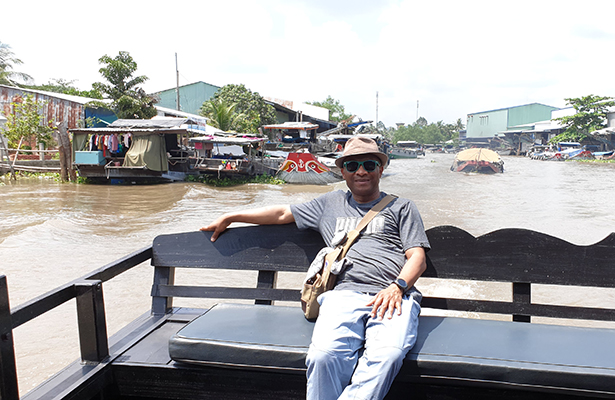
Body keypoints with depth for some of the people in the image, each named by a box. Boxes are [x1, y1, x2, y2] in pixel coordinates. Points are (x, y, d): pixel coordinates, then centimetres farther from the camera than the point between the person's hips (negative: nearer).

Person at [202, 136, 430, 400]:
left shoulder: (401, 207, 24)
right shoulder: (331, 204, 31)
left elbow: (417, 257, 13)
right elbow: (283, 213, 36)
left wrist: (397, 287, -8)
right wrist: (230, 217, 38)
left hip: (394, 295, -1)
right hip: (345, 292, 1)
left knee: (387, 355, -36)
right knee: (324, 356, -32)